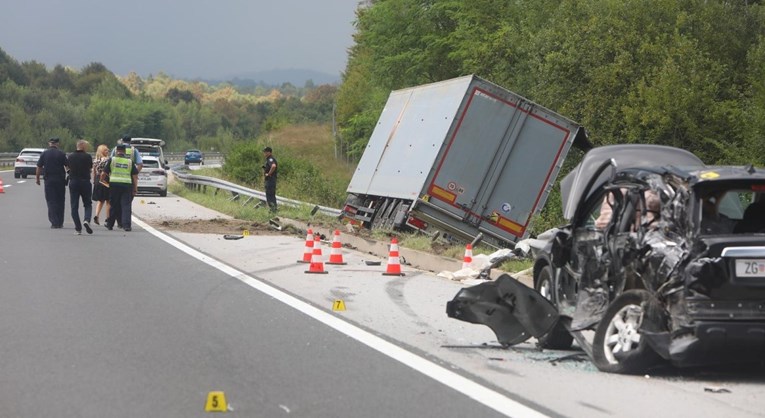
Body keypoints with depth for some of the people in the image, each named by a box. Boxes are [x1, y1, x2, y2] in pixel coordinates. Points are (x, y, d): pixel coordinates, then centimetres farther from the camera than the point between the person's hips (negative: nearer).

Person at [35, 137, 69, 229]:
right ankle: (60, 223, 15)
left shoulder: (44, 154, -1)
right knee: (60, 201, 11)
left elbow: (39, 167, 1)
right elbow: (68, 166, -3)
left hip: (49, 180, 0)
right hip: (60, 180, 0)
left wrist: (37, 178, 12)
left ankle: (54, 222, -8)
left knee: (51, 201, 2)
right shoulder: (61, 154, -3)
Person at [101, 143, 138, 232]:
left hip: (114, 184, 0)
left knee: (114, 205, 10)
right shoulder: (130, 161, 10)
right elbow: (135, 176, 7)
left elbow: (104, 173, 3)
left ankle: (110, 225, 20)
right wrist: (135, 188, 10)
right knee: (126, 206, 0)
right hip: (127, 185, 0)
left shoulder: (112, 160, 5)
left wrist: (101, 180, 22)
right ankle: (126, 225, -11)